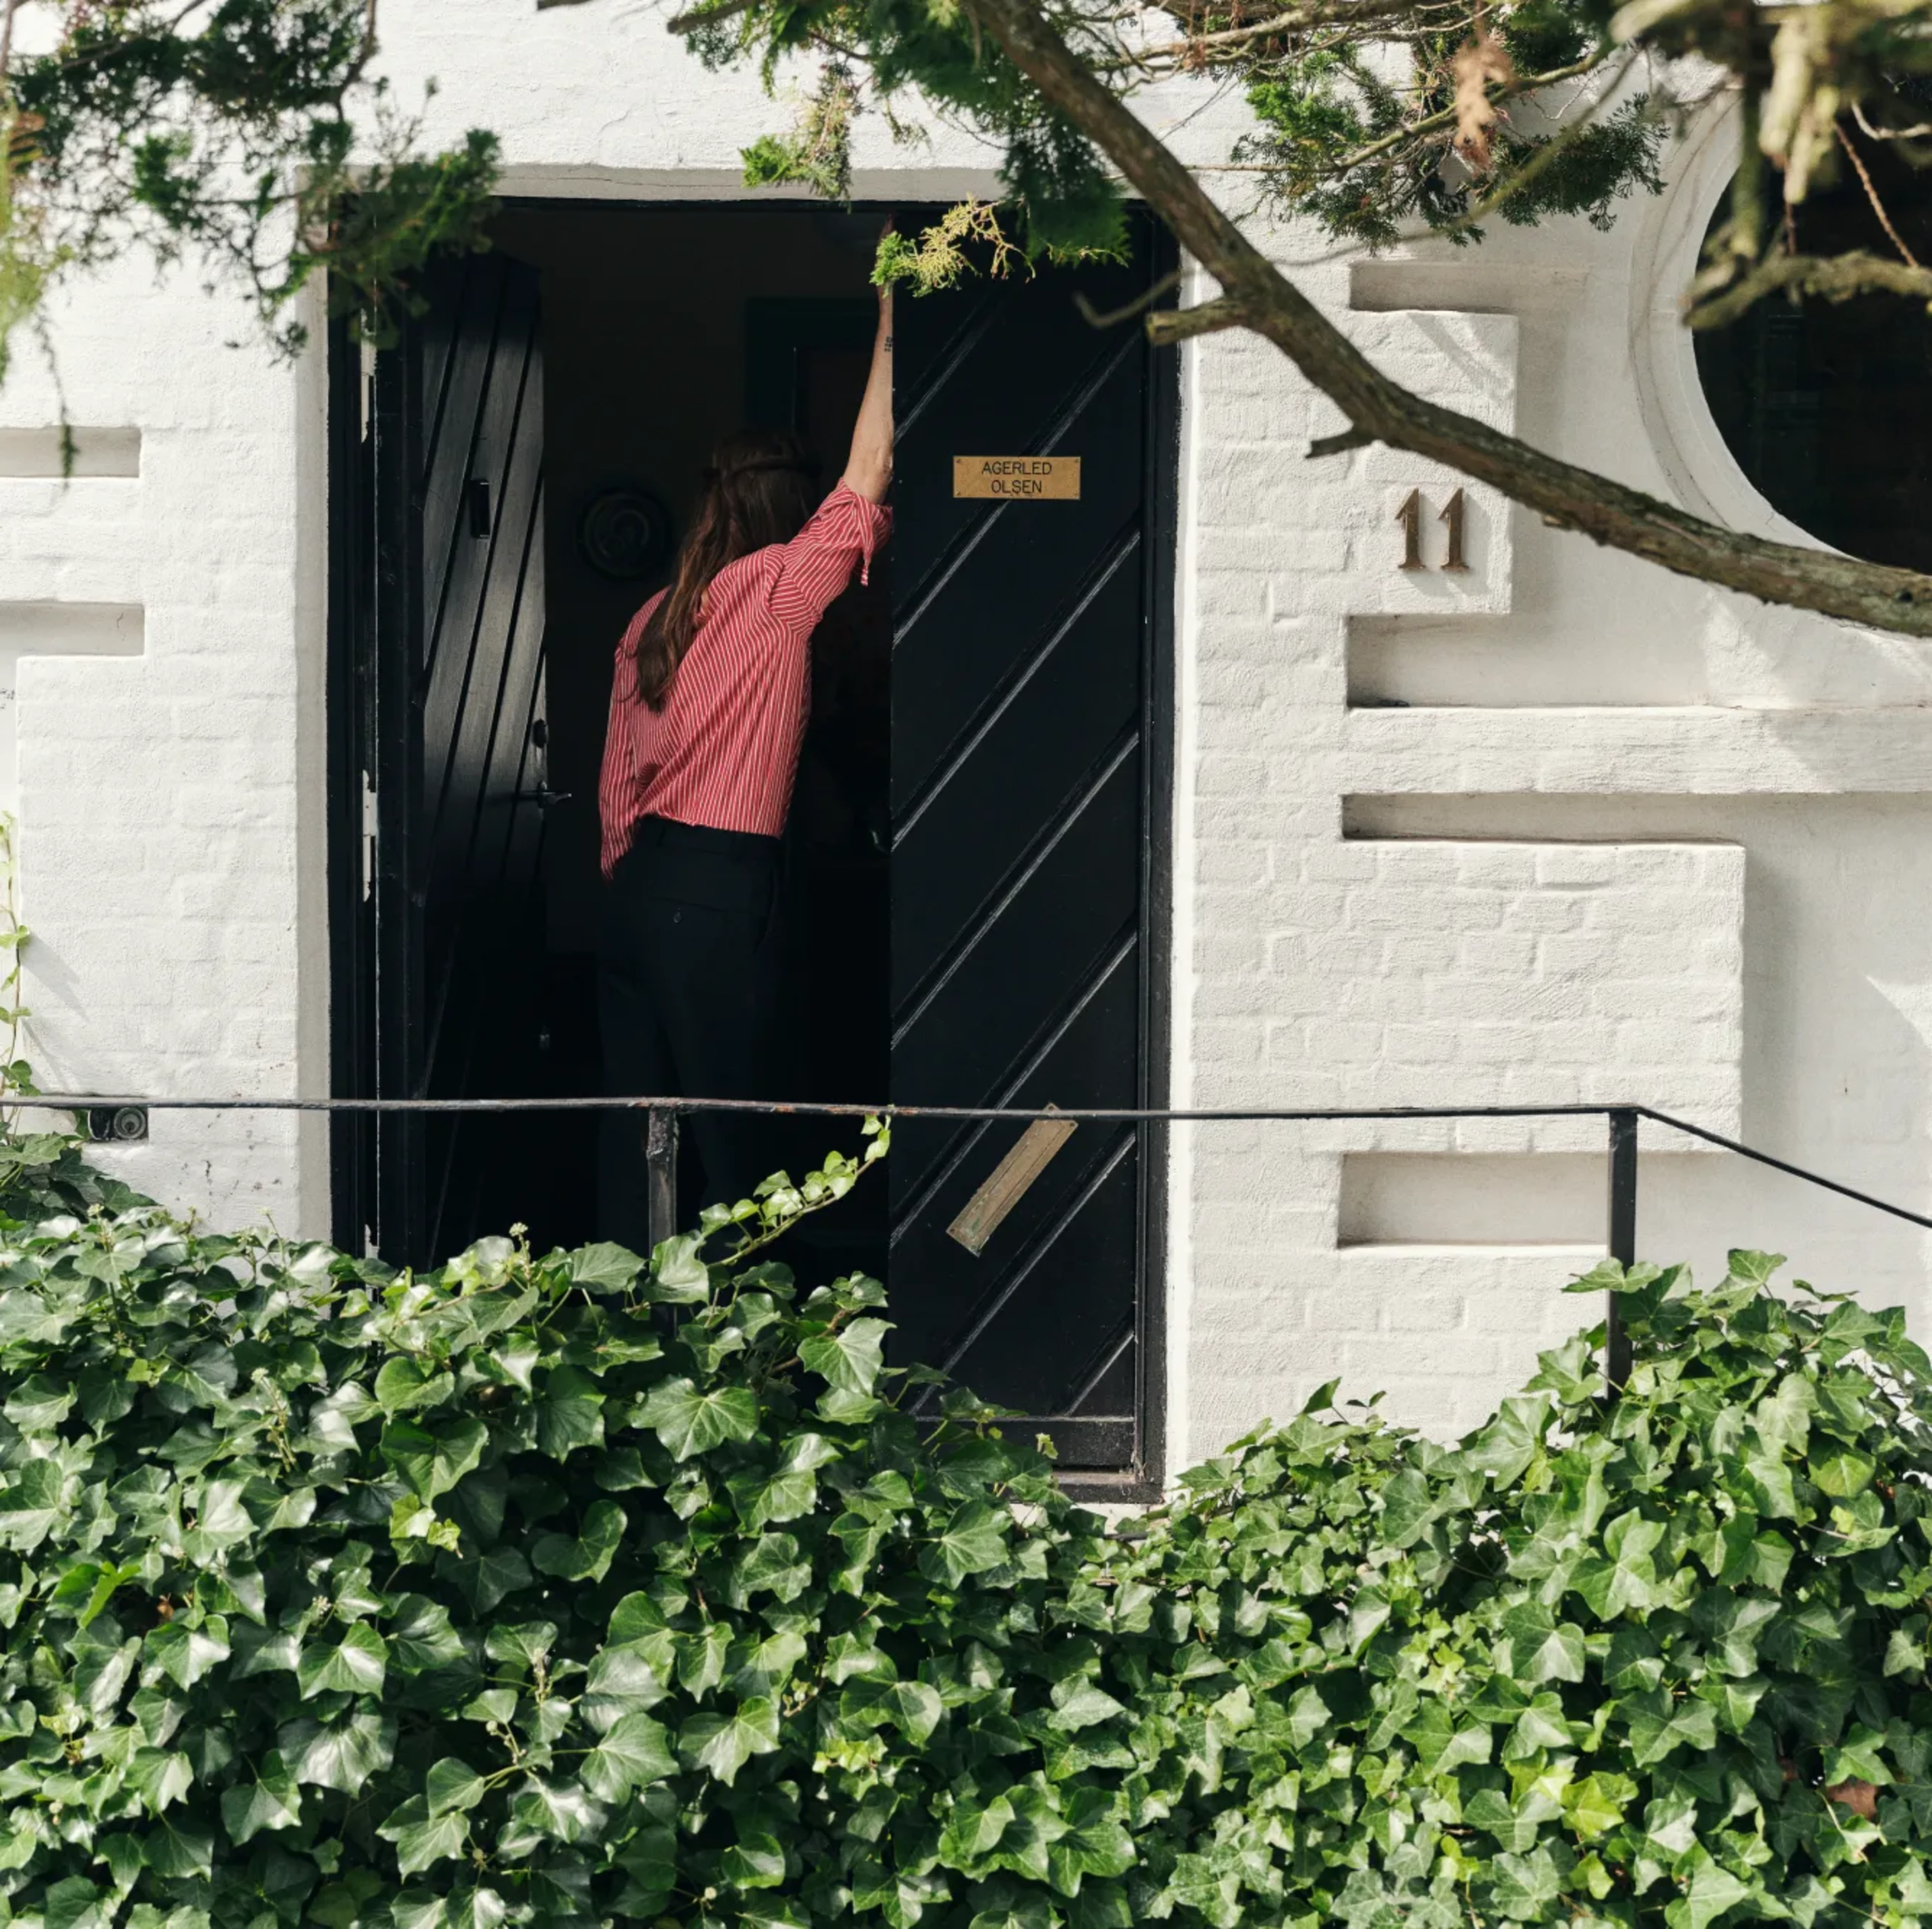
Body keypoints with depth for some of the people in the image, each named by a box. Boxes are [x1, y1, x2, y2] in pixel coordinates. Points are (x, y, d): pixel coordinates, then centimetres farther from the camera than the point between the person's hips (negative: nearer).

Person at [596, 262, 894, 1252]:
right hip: (722, 892, -7)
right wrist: (889, 321, -1)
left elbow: (617, 779, 15)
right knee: (728, 1131, -2)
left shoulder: (652, 619, 13)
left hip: (639, 882, 7)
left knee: (635, 1109, 9)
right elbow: (866, 475, -8)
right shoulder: (774, 594, -8)